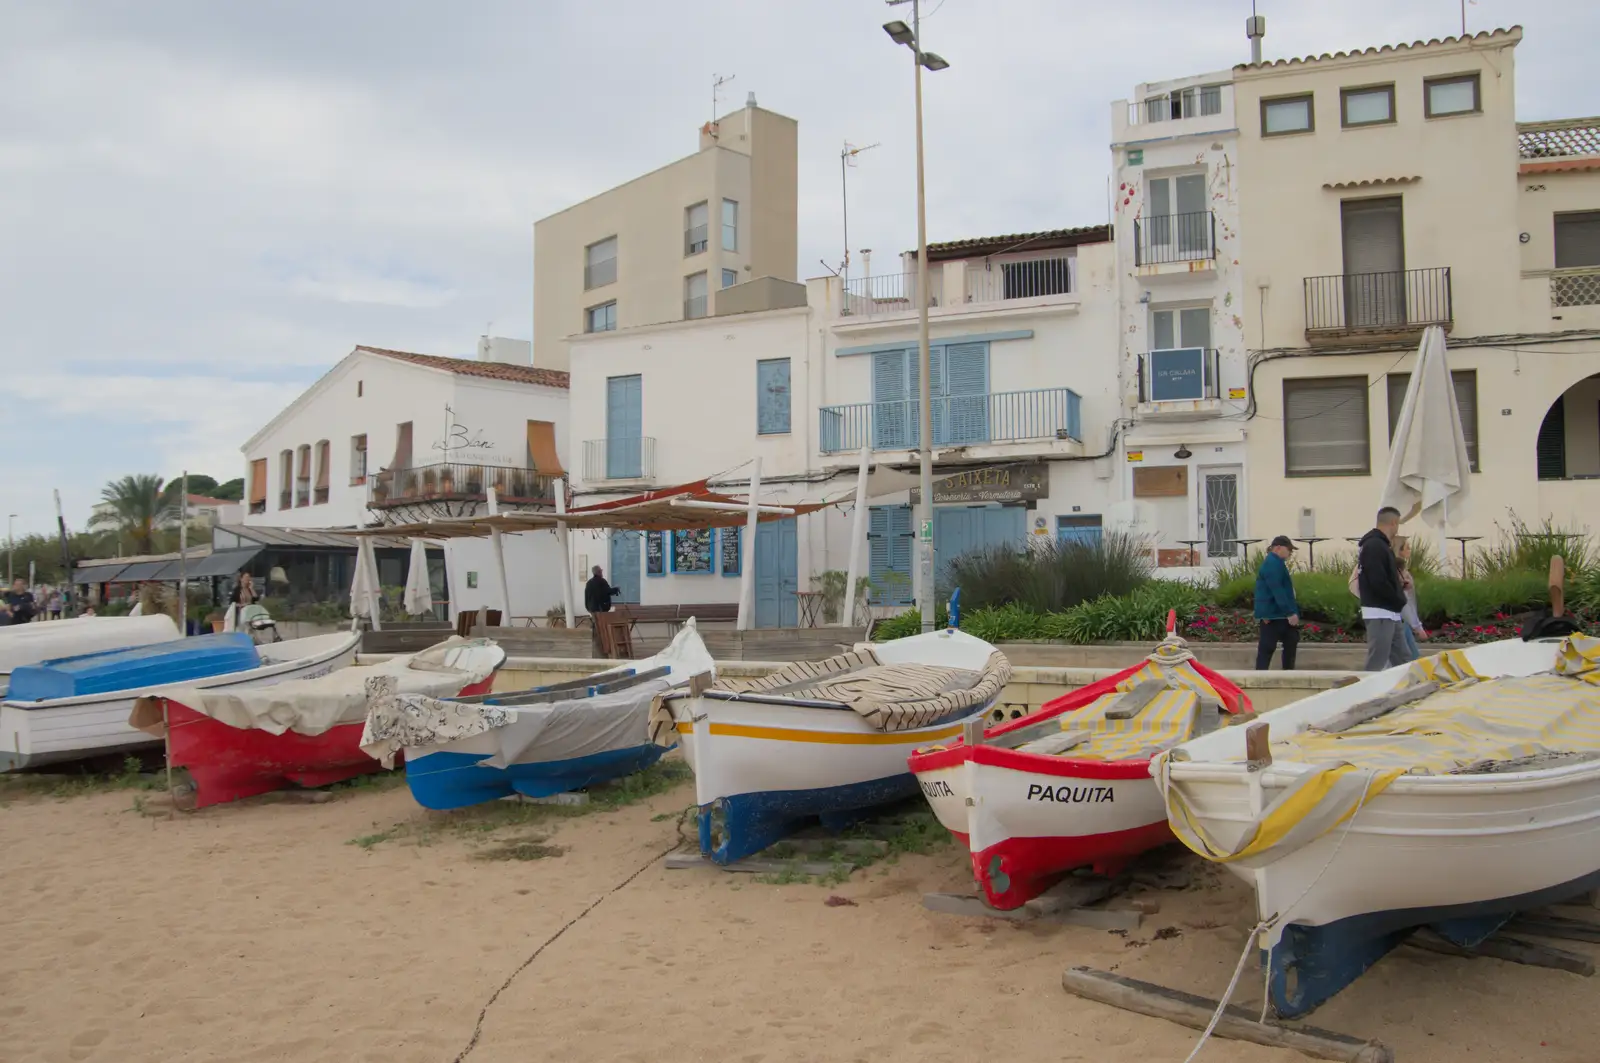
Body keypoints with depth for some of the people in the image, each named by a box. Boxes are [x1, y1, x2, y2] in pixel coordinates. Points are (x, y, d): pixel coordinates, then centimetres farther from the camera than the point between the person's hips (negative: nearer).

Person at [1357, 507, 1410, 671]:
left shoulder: (1381, 545, 17)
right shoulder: (1375, 545, -15)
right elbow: (1378, 582, -23)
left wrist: (1401, 585, 3)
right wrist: (1400, 601, -10)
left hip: (1390, 613, 11)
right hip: (1379, 613, -11)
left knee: (1401, 658, 13)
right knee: (1377, 663, -10)